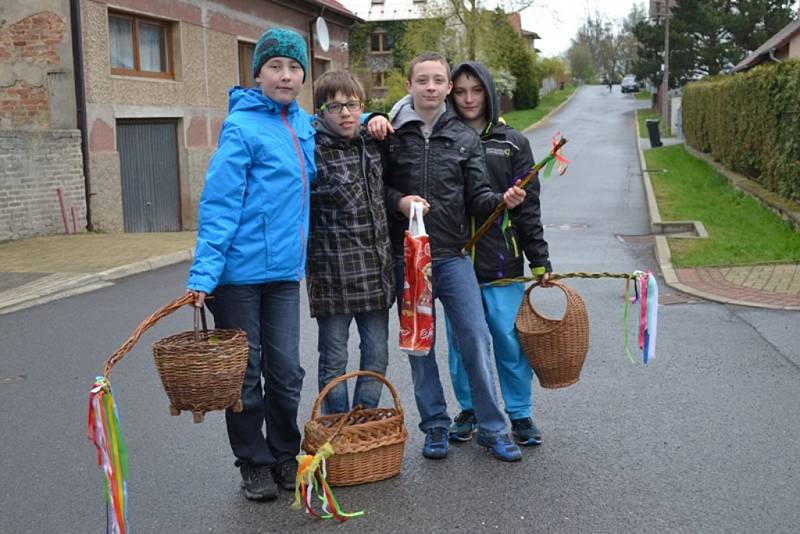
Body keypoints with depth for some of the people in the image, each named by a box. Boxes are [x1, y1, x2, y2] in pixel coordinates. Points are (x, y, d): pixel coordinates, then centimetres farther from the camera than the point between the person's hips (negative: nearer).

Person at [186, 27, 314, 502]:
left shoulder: (304, 124, 10)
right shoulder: (242, 126, -11)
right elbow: (218, 204, -15)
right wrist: (203, 274, -21)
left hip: (285, 271, 6)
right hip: (241, 272, -6)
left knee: (286, 371, 10)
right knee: (245, 373, 7)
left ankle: (285, 457, 28)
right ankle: (254, 464, 22)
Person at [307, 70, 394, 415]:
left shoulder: (371, 143, 9)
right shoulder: (312, 151, -10)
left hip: (375, 271, 6)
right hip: (333, 274, -6)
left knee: (377, 356, 11)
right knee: (334, 361, 6)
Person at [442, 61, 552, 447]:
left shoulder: (512, 143, 6)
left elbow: (529, 208, 5)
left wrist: (539, 260, 1)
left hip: (502, 260, 0)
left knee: (510, 339, 3)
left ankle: (520, 415, 19)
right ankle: (469, 411, 25)